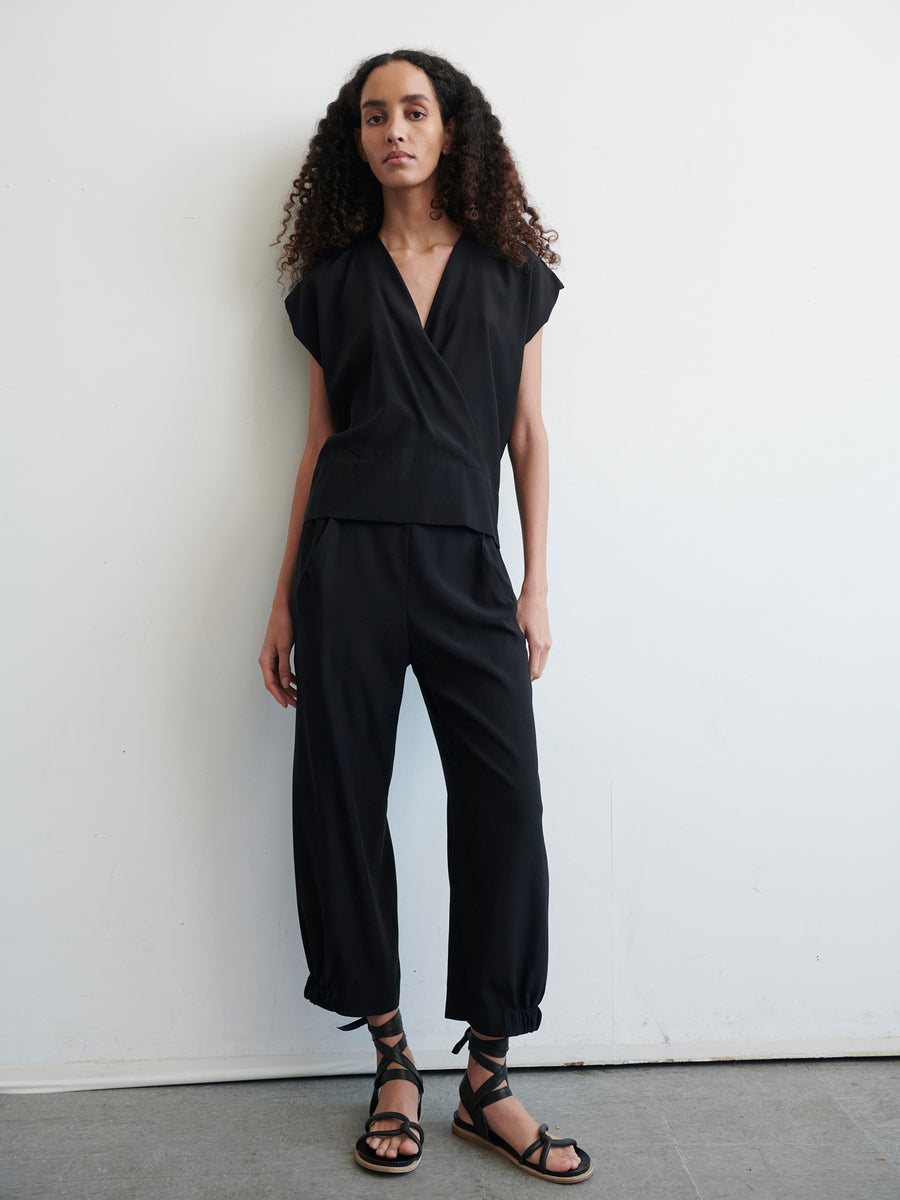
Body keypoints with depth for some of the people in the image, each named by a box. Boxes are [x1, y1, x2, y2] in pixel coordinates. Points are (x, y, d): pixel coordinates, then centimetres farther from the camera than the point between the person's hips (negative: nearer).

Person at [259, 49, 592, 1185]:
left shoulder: (511, 270, 12)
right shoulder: (335, 282, 12)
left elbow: (529, 434, 9)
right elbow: (318, 444, 12)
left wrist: (538, 584, 2)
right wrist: (285, 600, 8)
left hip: (468, 567, 0)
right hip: (348, 558, 1)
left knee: (506, 806, -6)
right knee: (343, 803, 1)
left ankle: (487, 1082, 9)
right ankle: (393, 1064, 18)